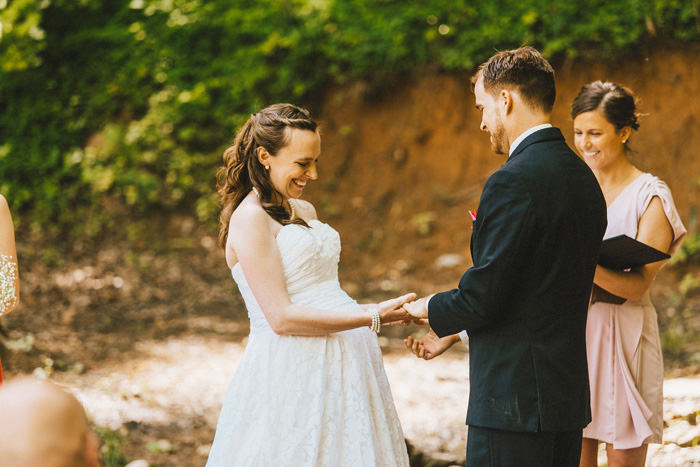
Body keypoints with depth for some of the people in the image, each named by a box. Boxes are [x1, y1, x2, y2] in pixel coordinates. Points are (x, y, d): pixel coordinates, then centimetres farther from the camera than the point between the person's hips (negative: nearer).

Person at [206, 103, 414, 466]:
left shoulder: (305, 212, 16)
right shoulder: (250, 219, -11)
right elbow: (281, 317, -18)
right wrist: (371, 318, -16)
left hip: (344, 365, 8)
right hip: (291, 369, -8)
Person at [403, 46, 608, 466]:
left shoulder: (513, 182, -17)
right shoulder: (583, 176, 11)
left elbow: (482, 295, -18)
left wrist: (431, 309, 4)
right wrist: (458, 328, 21)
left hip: (515, 399, -9)